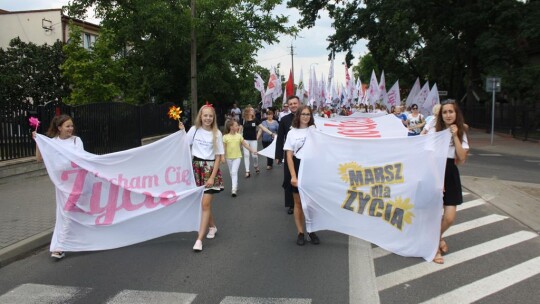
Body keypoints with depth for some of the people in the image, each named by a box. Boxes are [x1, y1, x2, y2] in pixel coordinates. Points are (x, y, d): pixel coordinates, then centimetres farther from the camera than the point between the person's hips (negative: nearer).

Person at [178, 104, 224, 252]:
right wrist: (181, 132, -8)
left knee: (205, 204, -8)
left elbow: (218, 157, -5)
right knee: (204, 202, 12)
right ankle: (212, 227, 36)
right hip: (197, 167, 3)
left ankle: (199, 239, -5)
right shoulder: (194, 130, 0)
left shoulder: (217, 134, -5)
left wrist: (212, 177, -11)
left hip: (210, 169, -3)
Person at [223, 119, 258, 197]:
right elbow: (224, 148, -4)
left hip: (237, 157, -1)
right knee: (232, 173, 13)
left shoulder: (239, 136, -2)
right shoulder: (225, 137, -7)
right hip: (229, 157, 1)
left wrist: (252, 150, 4)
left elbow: (245, 144, 6)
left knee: (234, 172, -13)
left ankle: (234, 189, -16)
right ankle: (235, 186, 31)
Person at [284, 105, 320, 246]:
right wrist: (293, 176, -11)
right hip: (298, 168, -1)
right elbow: (289, 156, -1)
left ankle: (312, 231, 20)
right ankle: (300, 233, 17)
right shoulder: (292, 133, 2)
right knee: (298, 203, 7)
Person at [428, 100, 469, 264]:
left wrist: (455, 136, -12)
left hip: (451, 174, 3)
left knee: (449, 218, 0)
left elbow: (462, 158, -7)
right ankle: (436, 245, 22)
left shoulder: (461, 133, 5)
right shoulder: (434, 131, -4)